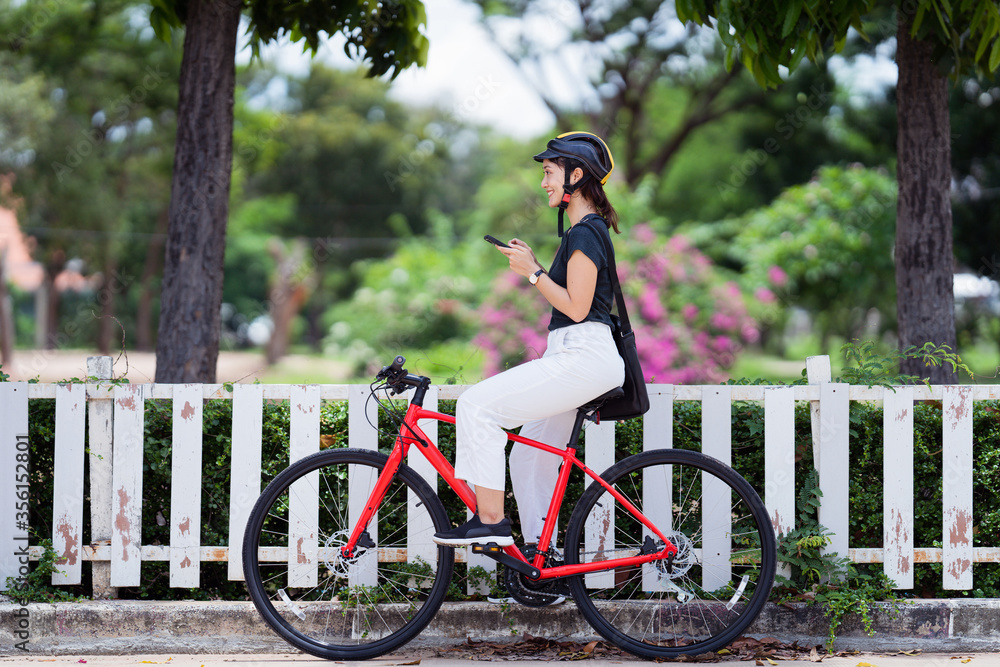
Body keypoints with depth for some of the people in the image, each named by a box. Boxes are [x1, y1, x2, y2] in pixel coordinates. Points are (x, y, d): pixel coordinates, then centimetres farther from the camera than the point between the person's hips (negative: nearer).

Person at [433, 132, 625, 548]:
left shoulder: (585, 233, -12)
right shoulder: (583, 230, 20)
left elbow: (575, 307, -17)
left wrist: (532, 272, -11)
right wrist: (532, 266, 14)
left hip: (582, 357, -11)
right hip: (574, 359, 11)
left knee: (477, 405, -18)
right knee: (529, 460, 13)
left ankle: (491, 520, -18)